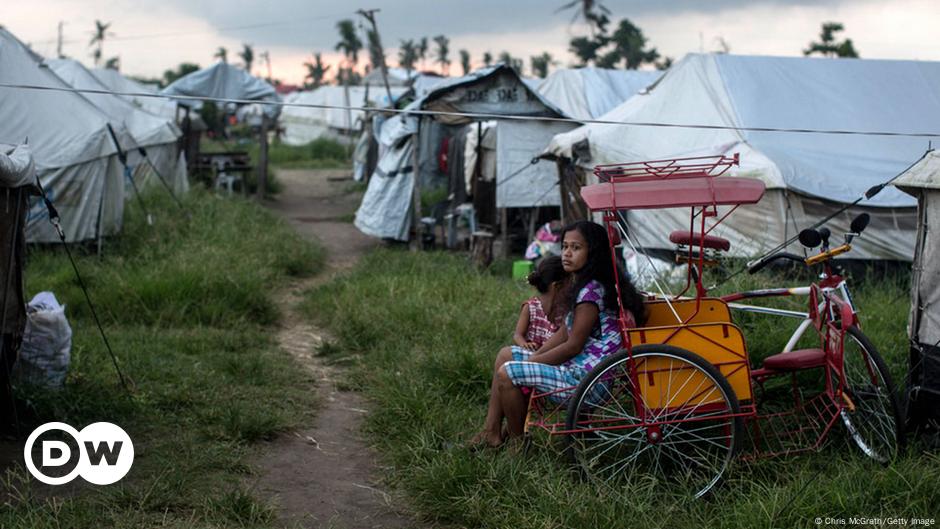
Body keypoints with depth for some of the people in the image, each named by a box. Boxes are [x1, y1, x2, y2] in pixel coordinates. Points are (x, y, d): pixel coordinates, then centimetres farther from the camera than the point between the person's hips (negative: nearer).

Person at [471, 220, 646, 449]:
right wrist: (532, 358, 5)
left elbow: (573, 346, -18)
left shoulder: (591, 292, -19)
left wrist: (531, 361, -8)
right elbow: (563, 335, 14)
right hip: (579, 368, 11)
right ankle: (491, 432, 12)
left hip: (587, 378, -11)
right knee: (506, 354, 14)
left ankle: (517, 441, 3)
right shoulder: (583, 286, 12)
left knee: (506, 373, -15)